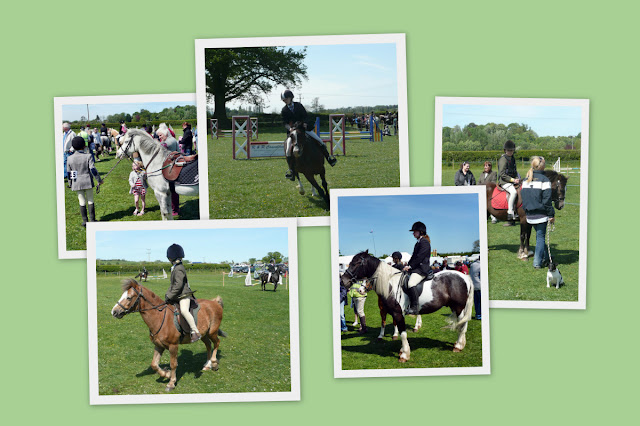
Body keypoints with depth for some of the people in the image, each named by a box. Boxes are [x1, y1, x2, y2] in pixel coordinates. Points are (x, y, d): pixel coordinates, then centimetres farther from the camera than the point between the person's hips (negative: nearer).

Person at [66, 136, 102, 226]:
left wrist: (70, 184, 17)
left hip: (77, 183, 2)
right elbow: (93, 169, -12)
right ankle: (92, 220, 11)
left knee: (82, 202, 8)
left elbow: (68, 173, 5)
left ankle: (85, 221, 11)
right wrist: (99, 179, -1)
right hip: (88, 182, -2)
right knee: (90, 201, 8)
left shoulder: (70, 159, -2)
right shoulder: (88, 156, -10)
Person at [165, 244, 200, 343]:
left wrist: (169, 296, -20)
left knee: (184, 310, -32)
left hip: (184, 295, -11)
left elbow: (178, 285, -23)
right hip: (177, 296, 11)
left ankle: (195, 332, -33)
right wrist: (167, 294, 13)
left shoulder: (179, 269, -17)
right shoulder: (175, 268, 16)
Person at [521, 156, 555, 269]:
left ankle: (545, 259, 26)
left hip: (529, 215, 6)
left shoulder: (526, 180, 7)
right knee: (540, 237, 3)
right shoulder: (544, 180, -13)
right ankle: (537, 262, 4)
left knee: (540, 235, 19)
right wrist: (551, 215, -8)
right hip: (541, 215, -6)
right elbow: (547, 200, -15)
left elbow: (523, 197, 11)